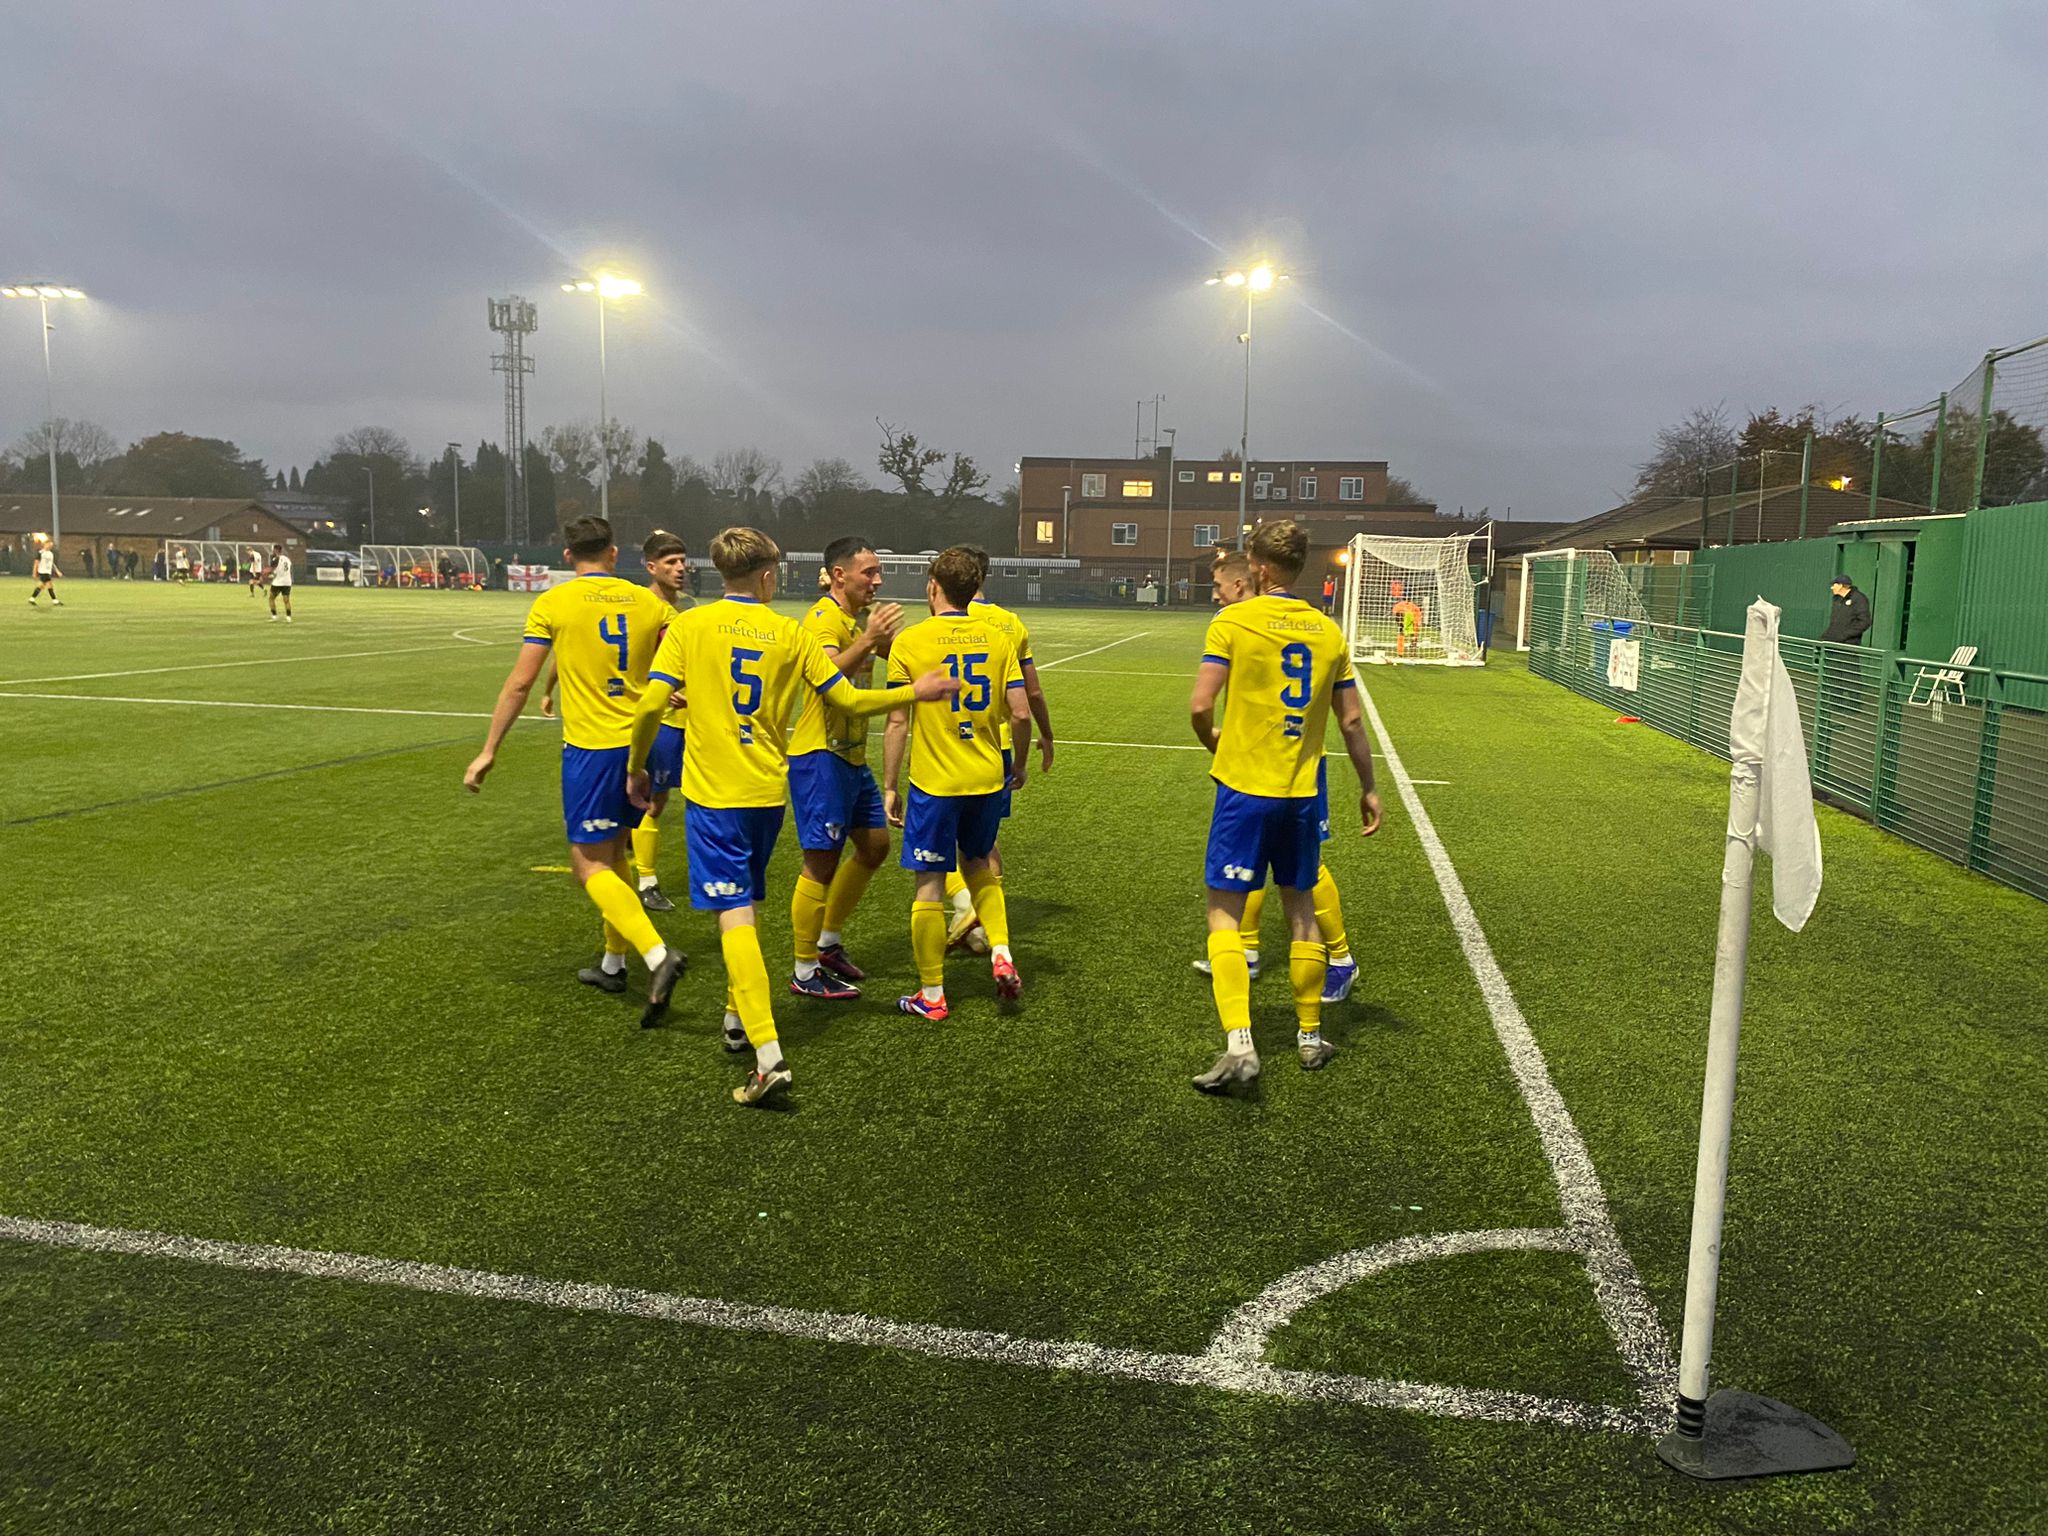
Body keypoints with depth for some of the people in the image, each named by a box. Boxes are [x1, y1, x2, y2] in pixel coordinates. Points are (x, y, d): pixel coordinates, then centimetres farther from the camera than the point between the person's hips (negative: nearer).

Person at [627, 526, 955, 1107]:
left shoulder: (689, 627, -4)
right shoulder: (790, 634, 2)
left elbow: (651, 705, -11)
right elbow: (851, 699, 3)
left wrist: (635, 769, 5)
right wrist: (915, 692, 18)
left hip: (713, 794, -3)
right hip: (768, 792, 3)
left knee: (735, 916, -8)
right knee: (745, 905, 23)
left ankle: (769, 1056, -18)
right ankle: (739, 1017, 34)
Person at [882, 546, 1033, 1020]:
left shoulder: (909, 641, -8)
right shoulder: (997, 638, 1)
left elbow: (897, 722, -9)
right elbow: (1021, 713, -2)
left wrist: (889, 787, -1)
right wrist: (1019, 765, 15)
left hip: (933, 783, -4)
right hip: (988, 778, 4)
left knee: (930, 884, 6)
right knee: (979, 862, 26)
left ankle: (931, 995, 13)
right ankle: (1000, 953, 12)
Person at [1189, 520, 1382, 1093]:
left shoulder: (1233, 621, -8)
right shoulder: (1328, 631, 6)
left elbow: (1199, 706, -14)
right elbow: (1351, 721, 9)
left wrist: (1212, 741, 7)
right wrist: (1368, 788, 20)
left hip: (1245, 788, -4)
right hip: (1305, 793, 4)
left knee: (1224, 911, 1)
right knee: (1300, 908, 17)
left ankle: (1239, 1044, -11)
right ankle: (1310, 1037, 28)